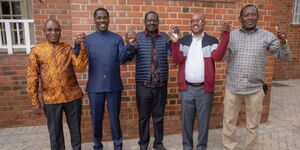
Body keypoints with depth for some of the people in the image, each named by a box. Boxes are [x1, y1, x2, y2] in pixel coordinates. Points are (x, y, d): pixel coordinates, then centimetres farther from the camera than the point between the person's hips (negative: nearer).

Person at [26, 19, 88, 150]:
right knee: (55, 132, 13)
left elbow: (79, 67, -9)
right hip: (51, 99, 0)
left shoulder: (68, 48, 4)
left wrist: (82, 48, -20)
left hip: (73, 96, 1)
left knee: (75, 129, 13)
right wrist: (35, 101, -1)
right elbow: (32, 77, 2)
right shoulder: (37, 50, 1)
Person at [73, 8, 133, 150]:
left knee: (114, 117, 12)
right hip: (95, 86, 1)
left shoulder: (117, 38, 5)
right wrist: (77, 44, -19)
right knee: (96, 118, 13)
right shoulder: (88, 39, 5)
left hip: (114, 85, 0)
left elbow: (122, 59, -6)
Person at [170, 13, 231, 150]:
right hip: (186, 88, 1)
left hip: (205, 89, -1)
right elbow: (177, 60, -6)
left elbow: (217, 57, -15)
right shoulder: (183, 41, 6)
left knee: (203, 121, 12)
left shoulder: (212, 41, 2)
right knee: (186, 120, 13)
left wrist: (225, 36, -25)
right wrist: (175, 42, -19)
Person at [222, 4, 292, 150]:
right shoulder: (231, 35, 1)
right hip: (232, 87, 1)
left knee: (252, 126, 14)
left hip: (255, 88, 0)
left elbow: (285, 57, 0)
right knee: (229, 121, 12)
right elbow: (223, 57, -5)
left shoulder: (267, 36, -1)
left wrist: (283, 42, -20)